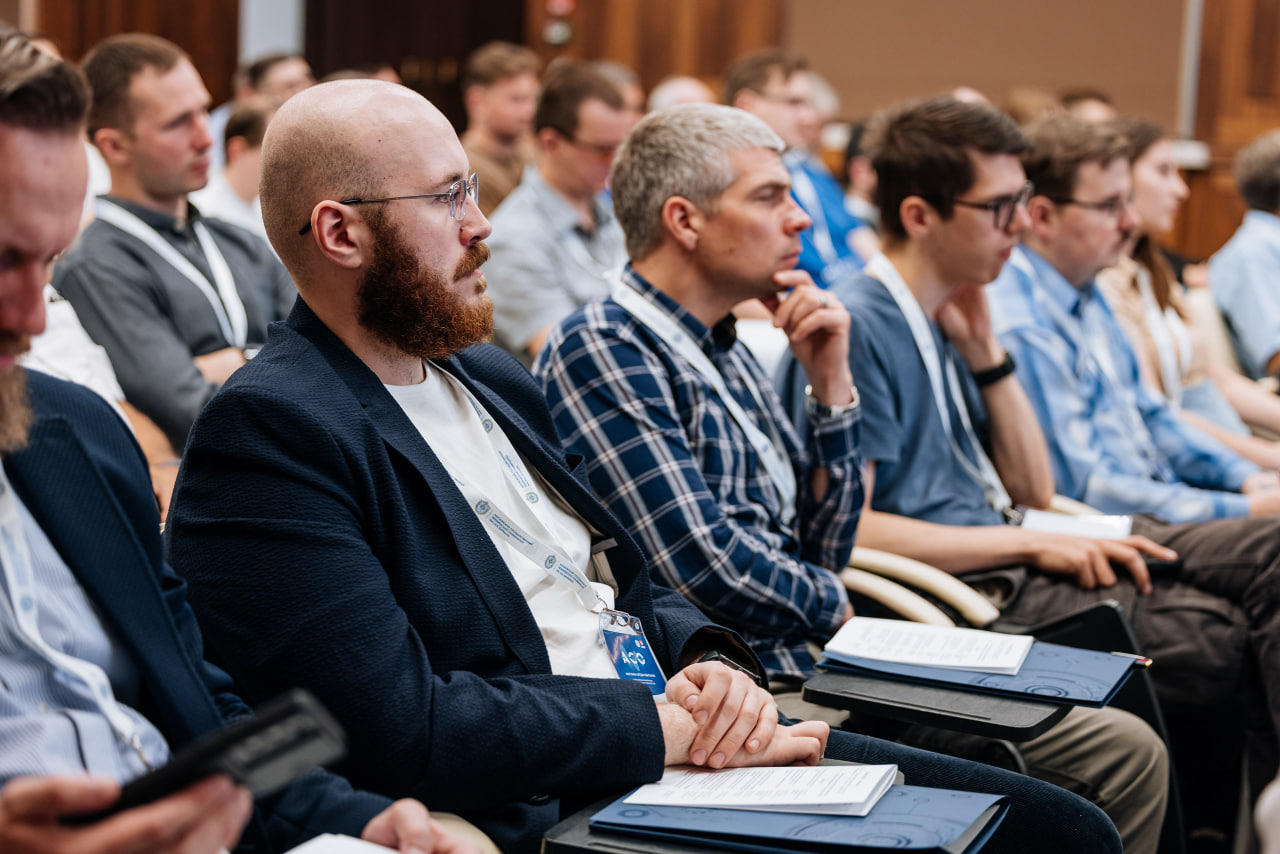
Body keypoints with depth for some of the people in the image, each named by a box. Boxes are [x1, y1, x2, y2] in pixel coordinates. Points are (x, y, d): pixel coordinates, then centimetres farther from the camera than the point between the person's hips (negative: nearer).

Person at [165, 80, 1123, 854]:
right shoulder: (268, 431, -12)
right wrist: (670, 726, -15)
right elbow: (403, 730, -21)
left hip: (692, 747, 9)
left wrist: (715, 664, -2)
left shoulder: (493, 378, 16)